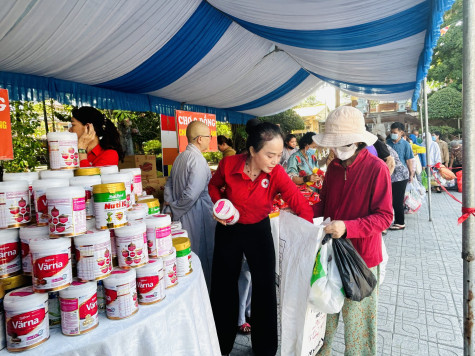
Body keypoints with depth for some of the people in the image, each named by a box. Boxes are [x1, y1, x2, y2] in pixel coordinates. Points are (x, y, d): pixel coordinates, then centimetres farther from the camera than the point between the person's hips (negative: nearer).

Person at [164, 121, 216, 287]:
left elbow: (170, 182, 13)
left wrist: (169, 202, 6)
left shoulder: (180, 157, 8)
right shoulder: (198, 160, -20)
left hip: (182, 215, 9)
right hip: (198, 217, -9)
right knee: (201, 254, 6)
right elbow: (192, 194, -26)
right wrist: (175, 210, -14)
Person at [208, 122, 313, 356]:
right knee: (223, 286, 14)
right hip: (229, 229, 1)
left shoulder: (277, 174, -22)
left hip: (259, 231, 0)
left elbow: (301, 205, -28)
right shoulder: (228, 164, -21)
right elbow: (214, 185, 1)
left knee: (265, 288, 7)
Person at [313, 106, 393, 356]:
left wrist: (347, 228, -28)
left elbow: (384, 216, -15)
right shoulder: (333, 167, 3)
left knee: (355, 315, 12)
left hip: (361, 256, -5)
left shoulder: (377, 168, -14)